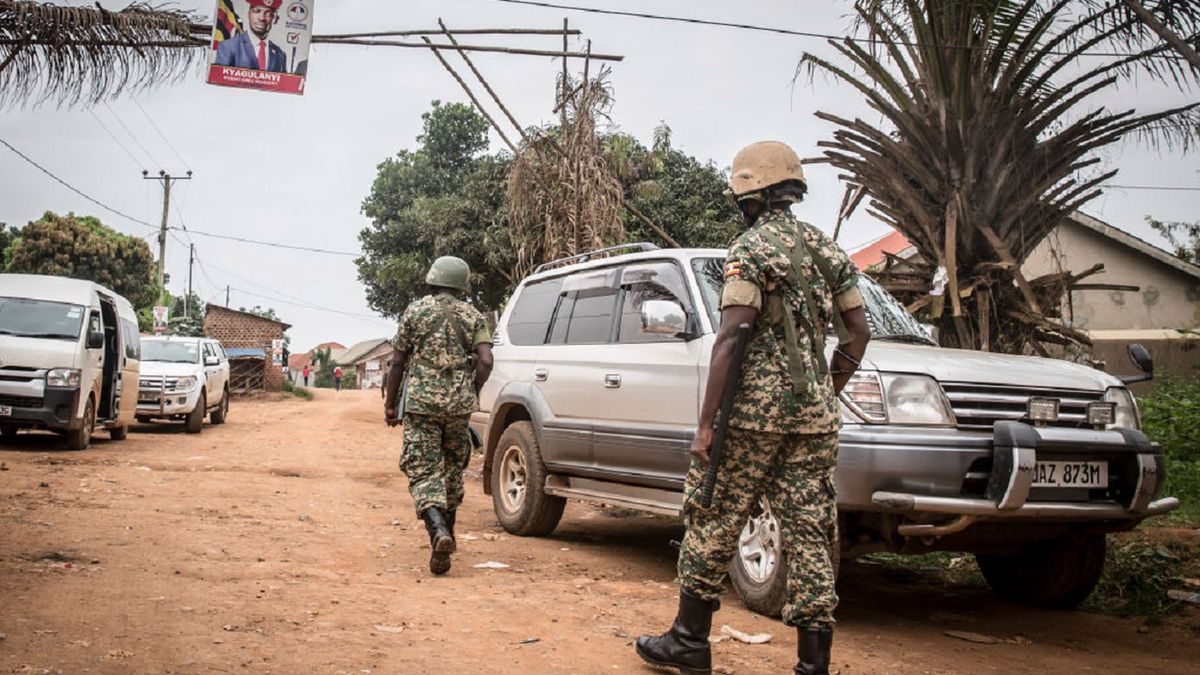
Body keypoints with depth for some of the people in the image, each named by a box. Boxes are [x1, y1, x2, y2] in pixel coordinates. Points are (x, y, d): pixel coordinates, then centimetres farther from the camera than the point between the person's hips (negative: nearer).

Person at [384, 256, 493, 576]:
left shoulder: (415, 311, 3)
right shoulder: (473, 316, 7)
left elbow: (398, 361, 2)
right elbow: (485, 361, -5)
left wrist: (390, 402, 11)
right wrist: (472, 394, 10)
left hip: (420, 402, -2)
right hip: (458, 405, 2)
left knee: (424, 471, -4)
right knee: (453, 467, 19)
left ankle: (438, 529, -26)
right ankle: (447, 531, 26)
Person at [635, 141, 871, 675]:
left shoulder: (750, 249, -7)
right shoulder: (829, 250, 14)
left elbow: (730, 338, -15)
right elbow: (858, 333, 14)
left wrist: (706, 423, -15)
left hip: (754, 409, -6)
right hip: (814, 414, 6)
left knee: (713, 522, 6)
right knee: (809, 533, 6)